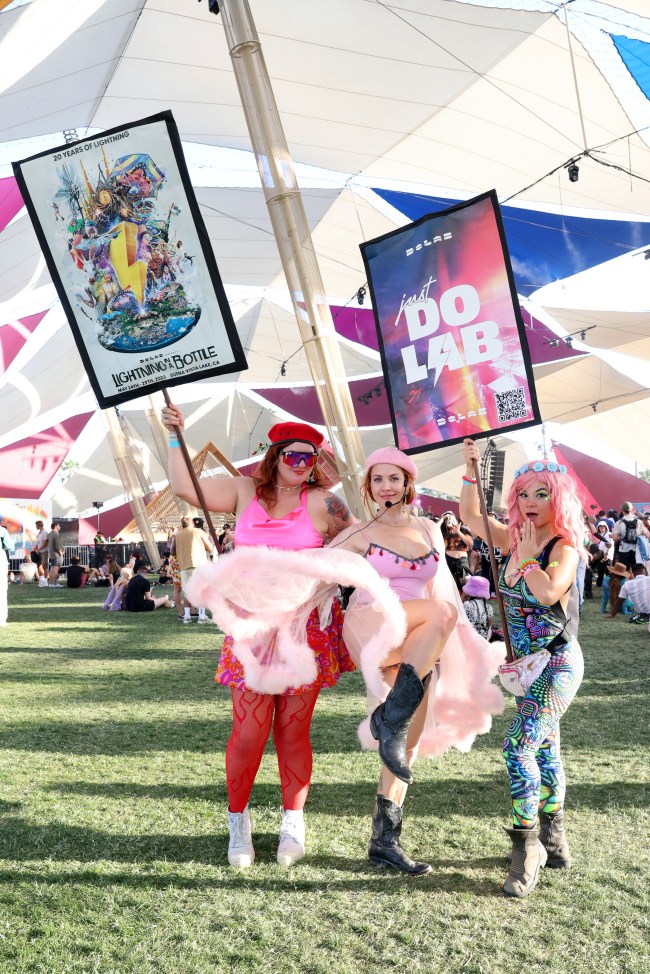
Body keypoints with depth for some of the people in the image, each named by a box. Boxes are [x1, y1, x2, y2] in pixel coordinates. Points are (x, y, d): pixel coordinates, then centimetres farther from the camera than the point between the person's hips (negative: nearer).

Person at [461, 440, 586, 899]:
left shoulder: (564, 547, -16)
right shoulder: (516, 541, 4)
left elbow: (548, 592, -35)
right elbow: (471, 515, 10)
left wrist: (527, 558, -20)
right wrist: (472, 470, 0)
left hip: (556, 664, -8)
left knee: (520, 747, -15)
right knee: (544, 750, 16)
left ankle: (528, 848, -5)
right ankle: (554, 839, 29)